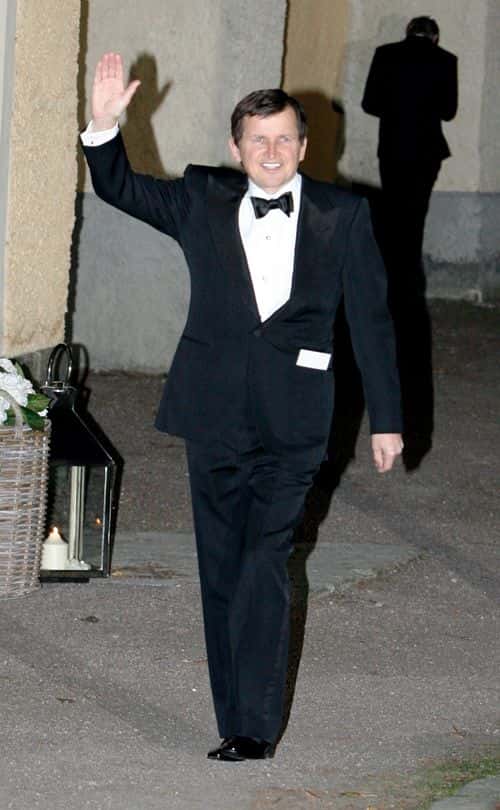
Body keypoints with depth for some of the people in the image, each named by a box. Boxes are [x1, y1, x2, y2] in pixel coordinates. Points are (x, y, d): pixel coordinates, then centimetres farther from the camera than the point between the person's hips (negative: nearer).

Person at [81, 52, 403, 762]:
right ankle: (240, 723, 15)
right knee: (221, 570, 7)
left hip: (292, 423, -3)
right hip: (215, 416, 3)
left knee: (264, 566, -12)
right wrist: (105, 125, -7)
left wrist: (386, 419, 6)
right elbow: (120, 188, 12)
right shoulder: (204, 201, 7)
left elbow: (372, 321, 6)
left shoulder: (343, 216, 3)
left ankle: (254, 727, -11)